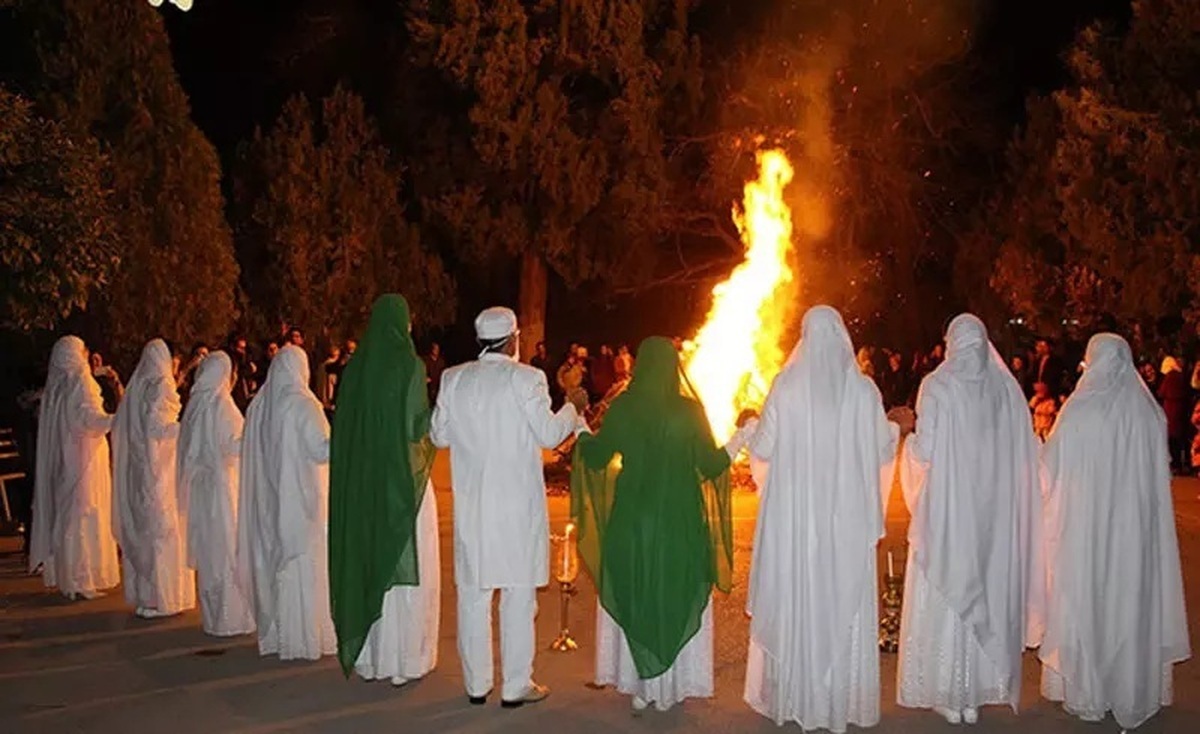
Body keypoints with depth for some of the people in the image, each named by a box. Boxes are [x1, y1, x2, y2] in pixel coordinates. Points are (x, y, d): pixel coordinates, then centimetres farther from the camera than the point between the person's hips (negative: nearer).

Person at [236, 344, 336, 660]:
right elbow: (322, 450, -15)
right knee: (302, 565, 1)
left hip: (267, 500, 5)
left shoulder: (258, 405, 2)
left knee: (272, 562, 12)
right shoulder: (302, 404, -13)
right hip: (300, 498, -5)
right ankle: (304, 638, 5)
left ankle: (273, 634, 20)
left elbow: (249, 451, 12)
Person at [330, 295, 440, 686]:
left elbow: (343, 427, 8)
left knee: (367, 562, 12)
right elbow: (420, 425, -13)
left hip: (360, 483, 5)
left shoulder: (355, 369, 5)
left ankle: (367, 655, 19)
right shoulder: (410, 366, -11)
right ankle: (403, 657, 6)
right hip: (402, 479, -5)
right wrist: (432, 415, 6)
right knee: (405, 564, 3)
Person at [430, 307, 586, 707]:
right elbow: (549, 434, -9)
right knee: (518, 593, 6)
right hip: (518, 502, -4)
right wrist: (572, 410, 9)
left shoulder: (454, 379, 1)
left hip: (471, 503, 4)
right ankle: (516, 686, 12)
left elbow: (439, 436, 7)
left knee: (473, 593, 12)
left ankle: (476, 684, 21)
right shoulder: (525, 378, -11)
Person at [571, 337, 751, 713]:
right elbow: (711, 465, -9)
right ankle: (671, 684, 20)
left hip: (631, 519, 2)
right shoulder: (689, 410, -12)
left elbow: (596, 458, 1)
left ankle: (640, 684, 22)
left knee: (632, 597, 15)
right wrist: (740, 438, 8)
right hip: (679, 521, -1)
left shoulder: (621, 409, -7)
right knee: (676, 597, 13)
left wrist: (581, 431, 20)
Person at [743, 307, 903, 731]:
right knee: (845, 601, 10)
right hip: (848, 517, 1)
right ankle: (844, 700, 19)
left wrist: (748, 436, 21)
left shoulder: (787, 385, -7)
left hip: (794, 514, -1)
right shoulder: (863, 388, -5)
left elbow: (763, 449, -2)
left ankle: (794, 697, 19)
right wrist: (894, 430, 25)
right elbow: (883, 450, 3)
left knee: (794, 599, 10)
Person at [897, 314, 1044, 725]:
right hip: (995, 515, 3)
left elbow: (925, 452, -11)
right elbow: (1024, 455, 2)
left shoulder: (938, 386, -11)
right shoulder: (1007, 388, -1)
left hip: (947, 512, -3)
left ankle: (948, 694, 12)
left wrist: (909, 438, 9)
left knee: (946, 596, 7)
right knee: (989, 592, 12)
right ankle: (978, 693, 20)